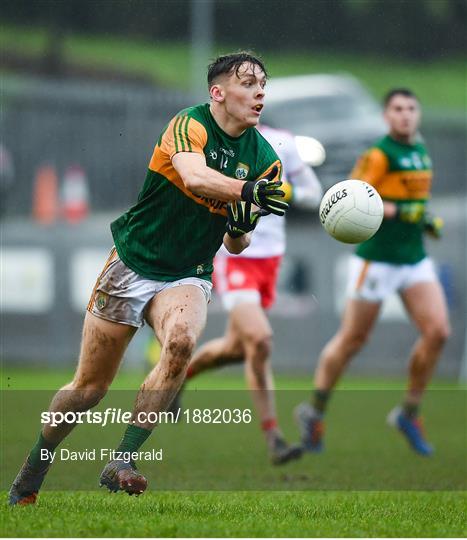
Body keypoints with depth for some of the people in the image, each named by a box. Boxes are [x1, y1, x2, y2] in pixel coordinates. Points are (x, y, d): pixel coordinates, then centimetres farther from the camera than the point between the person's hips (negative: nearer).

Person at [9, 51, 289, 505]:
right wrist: (248, 189, -55)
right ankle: (32, 470, 28)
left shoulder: (265, 158, 0)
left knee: (181, 340, -31)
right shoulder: (189, 125, -15)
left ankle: (121, 464, -25)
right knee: (88, 389, 2)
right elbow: (194, 177, -38)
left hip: (187, 277, 3)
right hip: (132, 263, -3)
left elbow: (235, 246, 8)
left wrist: (240, 228, -15)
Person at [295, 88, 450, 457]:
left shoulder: (421, 151, 12)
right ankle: (315, 412, 19)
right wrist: (395, 211, -26)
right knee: (352, 340, 2)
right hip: (377, 259, -7)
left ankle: (409, 413, 5)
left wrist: (428, 221, 13)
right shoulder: (379, 154, -13)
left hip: (415, 259, 7)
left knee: (438, 332, -9)